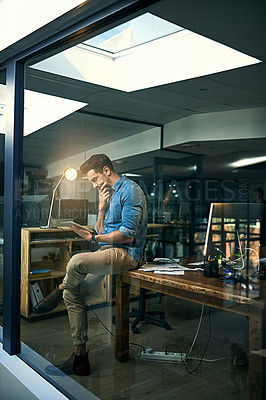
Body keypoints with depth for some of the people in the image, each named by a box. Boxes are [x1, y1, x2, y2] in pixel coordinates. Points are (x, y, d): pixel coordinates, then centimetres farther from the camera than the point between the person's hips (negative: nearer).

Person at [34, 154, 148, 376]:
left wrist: (94, 237, -14)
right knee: (73, 294, 1)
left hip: (125, 253, -10)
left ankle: (59, 291, 3)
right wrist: (102, 208, 4)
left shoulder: (130, 190, -9)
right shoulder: (110, 193, 20)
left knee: (77, 261, -32)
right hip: (110, 252, 10)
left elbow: (128, 235, -17)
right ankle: (80, 358, 7)